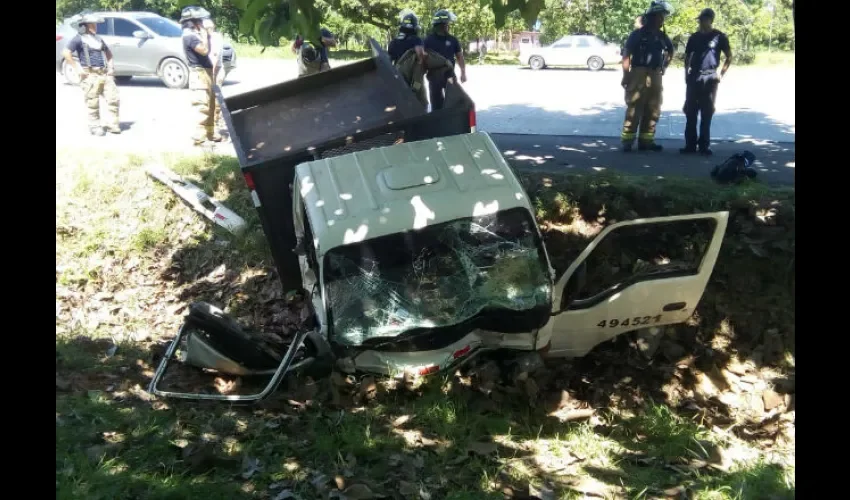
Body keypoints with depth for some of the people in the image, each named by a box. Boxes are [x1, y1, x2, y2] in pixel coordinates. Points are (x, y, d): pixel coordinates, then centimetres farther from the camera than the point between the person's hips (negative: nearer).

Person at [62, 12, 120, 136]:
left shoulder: (98, 38, 18)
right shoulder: (79, 39, -4)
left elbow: (108, 52, 33)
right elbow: (66, 53, -13)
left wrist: (110, 65, 17)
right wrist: (78, 68, -15)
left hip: (104, 74, 6)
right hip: (90, 75, -6)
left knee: (113, 98, -1)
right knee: (93, 103, -4)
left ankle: (112, 124, 7)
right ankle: (95, 127, 4)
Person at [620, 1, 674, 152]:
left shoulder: (662, 37, 14)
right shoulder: (638, 34, -3)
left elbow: (670, 51, 32)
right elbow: (626, 55, -8)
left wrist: (664, 66, 19)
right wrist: (626, 75, -15)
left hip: (655, 77, 6)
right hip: (639, 75, -6)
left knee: (653, 110, 6)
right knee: (634, 109, -9)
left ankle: (646, 140, 12)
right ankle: (627, 141, -7)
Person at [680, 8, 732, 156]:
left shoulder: (719, 37, 0)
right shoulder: (694, 37, 10)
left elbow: (729, 57, 4)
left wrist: (721, 74, -4)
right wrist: (686, 74, 6)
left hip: (710, 79, -3)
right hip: (693, 78, 3)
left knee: (707, 114, 0)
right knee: (690, 112, 1)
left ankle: (704, 145, 5)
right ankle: (690, 144, 5)